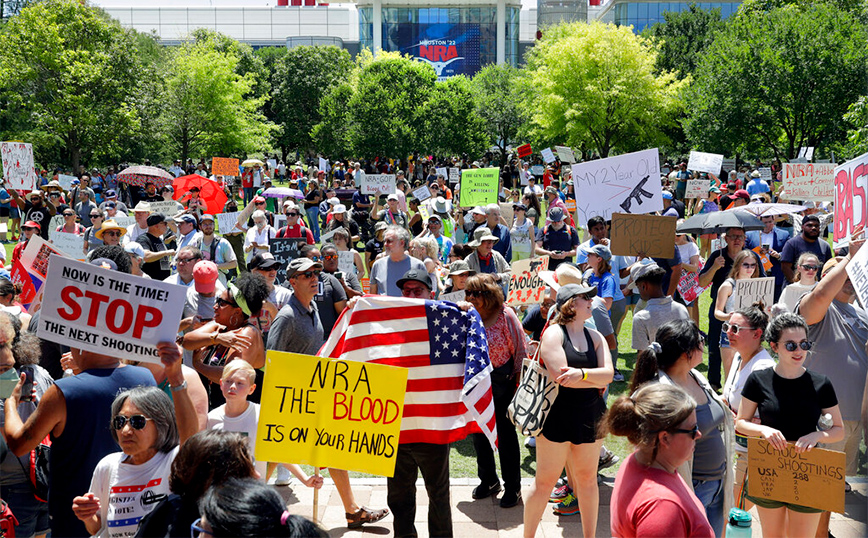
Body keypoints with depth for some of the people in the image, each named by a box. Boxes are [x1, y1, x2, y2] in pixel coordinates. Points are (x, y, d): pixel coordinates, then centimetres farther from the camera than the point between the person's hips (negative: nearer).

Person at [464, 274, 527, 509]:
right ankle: (488, 481, 32)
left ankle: (513, 487, 16)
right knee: (479, 434, 14)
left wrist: (518, 381, -11)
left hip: (501, 382, -5)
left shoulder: (505, 315, -12)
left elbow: (519, 350, -10)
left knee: (505, 434, 3)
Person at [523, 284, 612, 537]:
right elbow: (561, 376, -21)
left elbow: (608, 373, -6)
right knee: (545, 481, 3)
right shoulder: (553, 333, -8)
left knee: (588, 478, 13)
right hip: (557, 417, -5)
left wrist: (581, 373, -23)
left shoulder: (595, 337, 8)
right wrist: (596, 381, -10)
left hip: (590, 416, 5)